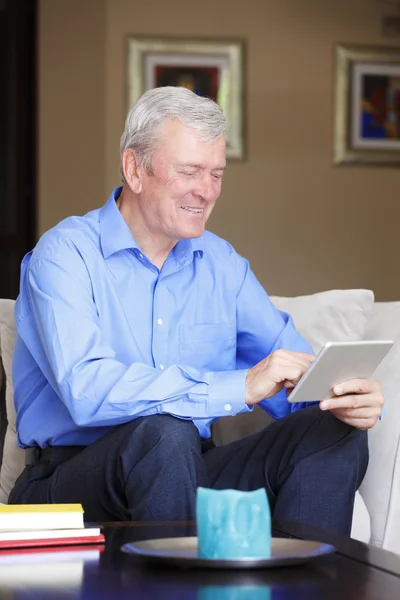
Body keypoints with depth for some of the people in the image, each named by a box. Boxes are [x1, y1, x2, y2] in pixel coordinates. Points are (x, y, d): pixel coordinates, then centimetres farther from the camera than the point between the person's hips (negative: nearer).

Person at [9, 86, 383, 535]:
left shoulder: (222, 263, 12)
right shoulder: (65, 254, -9)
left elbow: (299, 375, 9)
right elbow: (87, 391, -26)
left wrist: (343, 397, -17)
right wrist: (239, 387, -30)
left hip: (188, 475, 6)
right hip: (70, 478, -5)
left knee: (337, 435, -14)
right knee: (164, 432, -36)